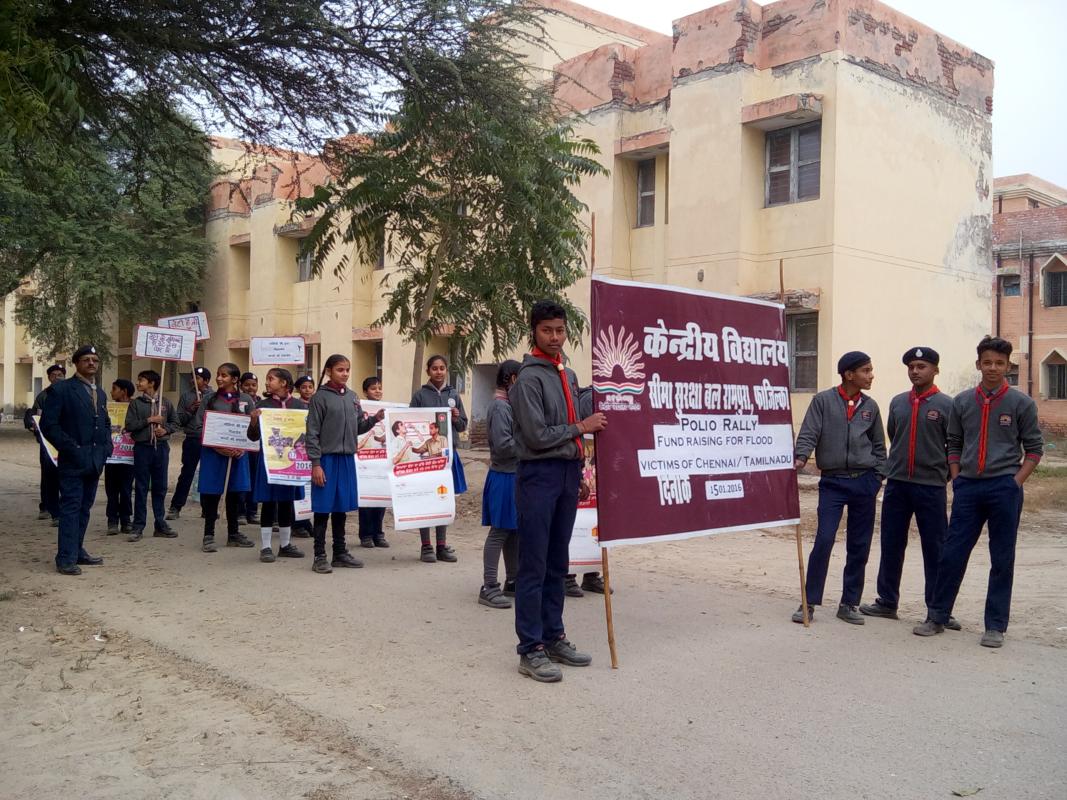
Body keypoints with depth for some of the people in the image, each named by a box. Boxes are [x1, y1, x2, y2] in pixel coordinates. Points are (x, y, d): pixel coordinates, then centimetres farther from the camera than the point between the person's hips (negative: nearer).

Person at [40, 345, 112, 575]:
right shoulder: (61, 390, -6)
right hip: (73, 461, -7)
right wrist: (71, 448, -15)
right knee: (70, 508, -6)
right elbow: (48, 425, -11)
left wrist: (107, 446, 9)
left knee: (84, 508, 12)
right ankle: (66, 559, -3)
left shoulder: (100, 393, 16)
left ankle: (77, 551, 21)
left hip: (95, 461, 7)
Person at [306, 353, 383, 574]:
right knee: (323, 508, 0)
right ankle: (320, 556, 8)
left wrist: (374, 419, -4)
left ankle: (340, 552, 23)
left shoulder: (352, 397, 11)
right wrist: (315, 463, -14)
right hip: (327, 458, -6)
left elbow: (358, 427, 14)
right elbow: (312, 433, -9)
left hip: (347, 458, 6)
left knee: (342, 507, 13)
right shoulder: (320, 397, -7)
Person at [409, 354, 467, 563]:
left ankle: (442, 546, 16)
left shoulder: (453, 395, 10)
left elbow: (463, 426, 12)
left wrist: (456, 418, -8)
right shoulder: (420, 395, 0)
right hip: (425, 452, -3)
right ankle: (426, 546, 9)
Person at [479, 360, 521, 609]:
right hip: (504, 476, -9)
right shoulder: (500, 406, -15)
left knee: (513, 531, 16)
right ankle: (489, 587, -1)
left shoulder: (508, 405, 14)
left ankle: (513, 579, 26)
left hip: (513, 475, 9)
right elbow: (503, 445, -20)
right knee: (499, 532, -6)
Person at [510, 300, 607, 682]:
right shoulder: (529, 378, -10)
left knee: (557, 564, 14)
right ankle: (530, 649, 2)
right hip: (539, 475, -8)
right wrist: (580, 427, -8)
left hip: (567, 474, 8)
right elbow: (537, 436, -16)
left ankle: (553, 637, 24)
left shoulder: (568, 376, 15)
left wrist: (579, 475, 17)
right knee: (533, 566, -3)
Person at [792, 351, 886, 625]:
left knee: (859, 546, 6)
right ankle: (809, 602, 0)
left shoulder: (870, 406, 10)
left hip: (864, 482, 4)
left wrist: (878, 476, 7)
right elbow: (809, 433, -7)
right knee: (824, 541, -11)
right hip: (832, 482, -4)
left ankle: (849, 603, 18)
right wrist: (800, 457, -24)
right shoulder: (823, 400, -1)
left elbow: (879, 445, 15)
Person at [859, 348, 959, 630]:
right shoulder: (897, 402, 9)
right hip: (897, 484, 4)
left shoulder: (946, 405, -4)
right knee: (891, 545, 10)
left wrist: (948, 474, -1)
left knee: (935, 549, 3)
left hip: (931, 486, -4)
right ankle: (887, 601, 21)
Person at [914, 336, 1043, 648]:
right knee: (952, 554, 3)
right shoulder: (962, 402, 8)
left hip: (1004, 488, -2)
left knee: (1002, 560, 5)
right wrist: (956, 477, 6)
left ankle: (995, 626, 14)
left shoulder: (1021, 403, 1)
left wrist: (1016, 481, -6)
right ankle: (937, 616, 15)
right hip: (968, 487, 2)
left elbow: (1034, 448, 4)